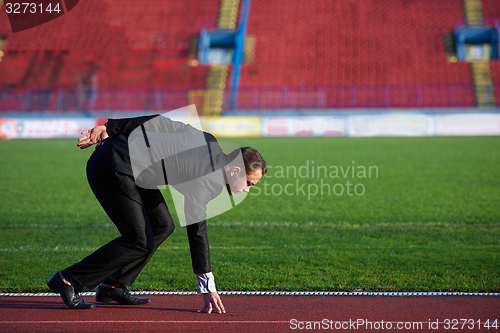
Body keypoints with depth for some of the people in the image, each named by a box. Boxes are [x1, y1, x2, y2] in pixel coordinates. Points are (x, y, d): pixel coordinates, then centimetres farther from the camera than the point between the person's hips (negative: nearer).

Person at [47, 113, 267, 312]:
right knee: (140, 243, -9)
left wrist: (108, 130, 4)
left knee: (163, 225, 11)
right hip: (112, 169, -10)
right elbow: (197, 233, -19)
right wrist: (208, 289, -18)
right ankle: (68, 281, -3)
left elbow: (160, 123, 5)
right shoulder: (206, 182, -16)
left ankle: (112, 287, 13)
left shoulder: (209, 142, 7)